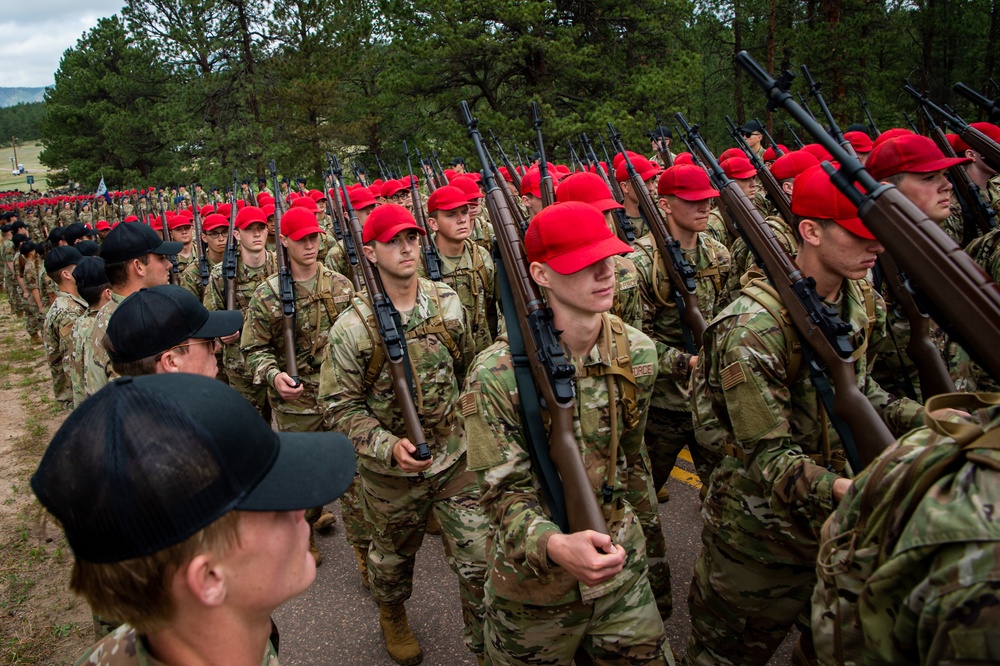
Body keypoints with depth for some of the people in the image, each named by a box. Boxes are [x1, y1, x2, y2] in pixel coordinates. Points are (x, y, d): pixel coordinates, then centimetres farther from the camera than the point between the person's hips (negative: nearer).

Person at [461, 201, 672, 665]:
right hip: (533, 581, -3)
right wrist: (555, 545, -36)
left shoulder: (637, 352, -7)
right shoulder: (497, 373, -22)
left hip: (621, 569, 4)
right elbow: (504, 490, -18)